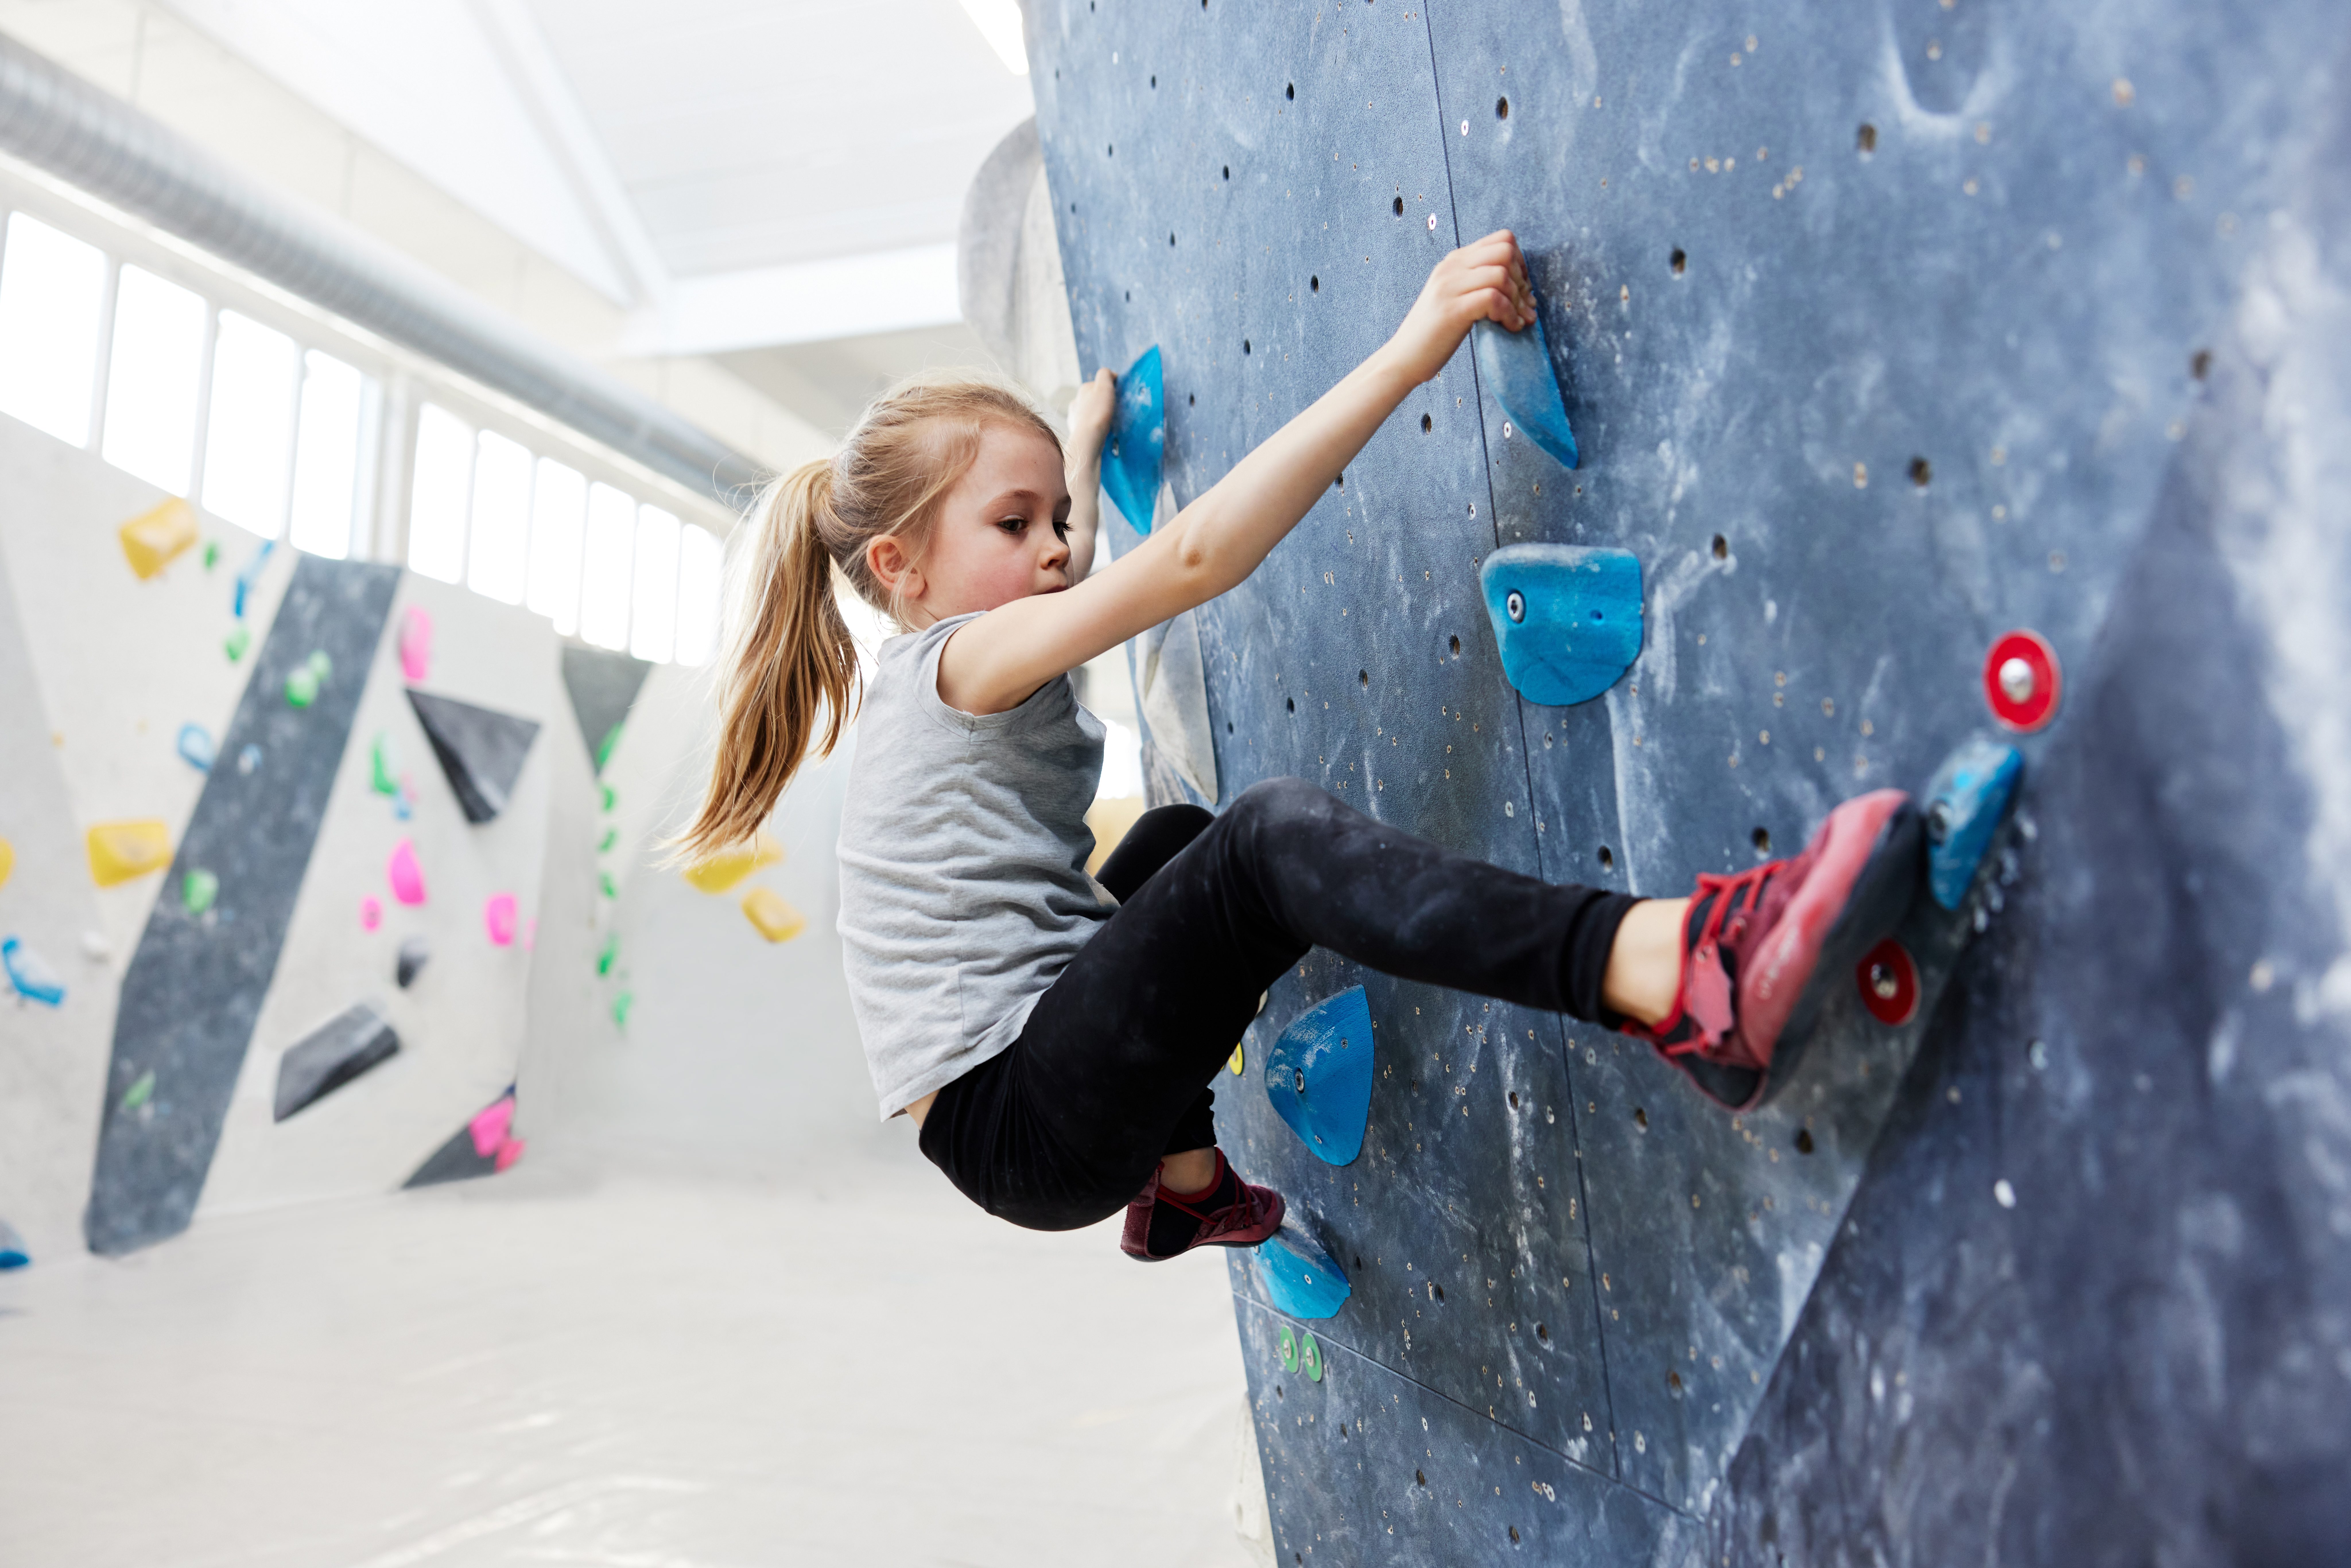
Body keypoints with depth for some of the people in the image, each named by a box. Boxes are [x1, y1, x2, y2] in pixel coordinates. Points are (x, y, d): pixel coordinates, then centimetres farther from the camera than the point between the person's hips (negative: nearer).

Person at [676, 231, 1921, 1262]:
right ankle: (1688, 983, -55)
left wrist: (1086, 432, 52)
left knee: (1179, 842, 33)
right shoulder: (961, 661, -12)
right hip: (1021, 1121, -11)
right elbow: (1194, 556, -26)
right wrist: (1409, 350, -27)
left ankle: (1185, 1184, 37)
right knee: (1267, 837, -32)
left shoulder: (919, 675, 16)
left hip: (1038, 1091, 11)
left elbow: (1070, 558, 38)